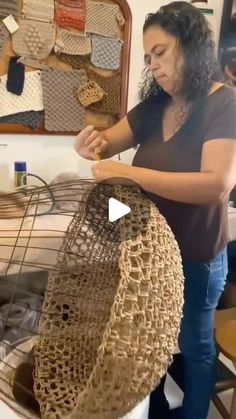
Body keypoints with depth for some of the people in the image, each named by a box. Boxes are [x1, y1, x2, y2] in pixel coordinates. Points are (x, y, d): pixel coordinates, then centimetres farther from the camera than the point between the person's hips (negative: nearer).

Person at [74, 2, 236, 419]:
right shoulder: (154, 106, 3)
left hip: (196, 257, -6)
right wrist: (95, 141, -19)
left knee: (194, 345, 17)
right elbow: (109, 141, 6)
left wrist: (129, 173, -33)